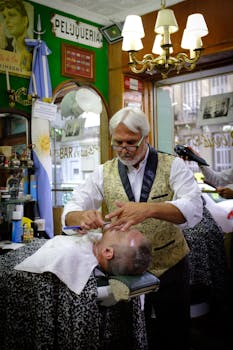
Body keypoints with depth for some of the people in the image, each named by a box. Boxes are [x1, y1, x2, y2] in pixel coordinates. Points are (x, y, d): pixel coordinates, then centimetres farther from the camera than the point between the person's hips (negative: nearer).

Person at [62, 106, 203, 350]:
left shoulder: (172, 165, -7)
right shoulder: (104, 173, -1)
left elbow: (193, 209, -21)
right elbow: (70, 213, -5)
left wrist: (148, 209, -40)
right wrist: (83, 216, -30)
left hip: (170, 268, -1)